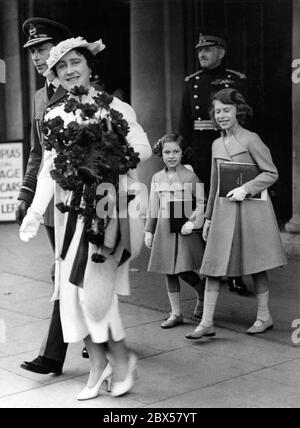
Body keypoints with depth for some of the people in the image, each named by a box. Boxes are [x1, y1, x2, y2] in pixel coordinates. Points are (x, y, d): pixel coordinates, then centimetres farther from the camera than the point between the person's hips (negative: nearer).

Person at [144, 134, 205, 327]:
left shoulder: (190, 176, -4)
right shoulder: (157, 178, 9)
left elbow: (201, 203, -3)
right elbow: (153, 207, 13)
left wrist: (192, 222, -15)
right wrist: (149, 231, 11)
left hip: (185, 228, -4)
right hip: (164, 229, 4)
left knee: (184, 271, -7)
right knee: (170, 272, 6)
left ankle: (203, 297, 22)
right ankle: (176, 313, 14)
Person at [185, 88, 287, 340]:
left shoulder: (251, 140, -5)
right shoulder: (216, 145, 13)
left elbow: (272, 173, -5)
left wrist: (246, 189, -17)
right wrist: (208, 217, 20)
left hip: (251, 208, -5)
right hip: (224, 209, 5)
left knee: (256, 265, 4)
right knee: (213, 265, -1)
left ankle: (264, 317, 19)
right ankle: (207, 322, 2)